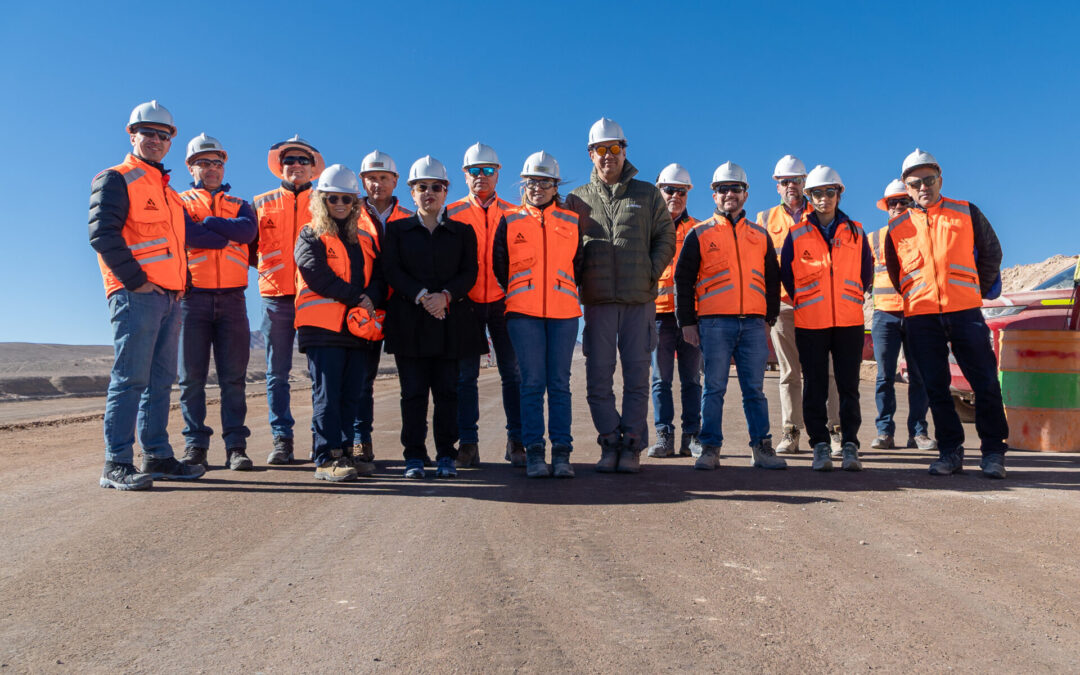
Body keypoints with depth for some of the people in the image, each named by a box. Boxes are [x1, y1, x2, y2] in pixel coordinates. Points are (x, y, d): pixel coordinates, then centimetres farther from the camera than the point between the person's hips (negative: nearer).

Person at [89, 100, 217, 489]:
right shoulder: (116, 179, 0)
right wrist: (136, 281, -14)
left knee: (160, 381, 9)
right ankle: (117, 464, -6)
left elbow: (191, 235, 23)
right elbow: (103, 234, -11)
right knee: (130, 379, -10)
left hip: (170, 298, 8)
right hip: (137, 296, -8)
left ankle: (157, 457, 15)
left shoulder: (167, 191, 24)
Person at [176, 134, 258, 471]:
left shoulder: (240, 205, 19)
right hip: (193, 299, -1)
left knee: (234, 377, 0)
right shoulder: (179, 202, 14)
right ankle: (195, 445, 6)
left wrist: (206, 222, -8)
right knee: (192, 377, 0)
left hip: (232, 300, 1)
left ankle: (236, 446, 3)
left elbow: (248, 230, -6)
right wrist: (227, 232, -9)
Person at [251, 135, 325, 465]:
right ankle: (282, 441, 10)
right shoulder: (262, 203, 16)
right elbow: (248, 247, 18)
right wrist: (269, 267, 2)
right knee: (276, 373, 2)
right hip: (277, 298, 2)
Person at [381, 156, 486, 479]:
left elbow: (469, 272, 2)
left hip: (451, 321, 0)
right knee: (413, 391, 0)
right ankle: (414, 456, 7)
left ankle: (446, 456, 10)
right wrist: (420, 296, -16)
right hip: (409, 320, 0)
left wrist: (446, 296, -16)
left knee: (447, 390, 2)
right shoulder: (397, 229, 13)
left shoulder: (462, 231, 13)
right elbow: (392, 270, 0)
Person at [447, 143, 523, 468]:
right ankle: (468, 443, 9)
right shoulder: (452, 214, 7)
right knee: (465, 374, 1)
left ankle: (516, 441, 11)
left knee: (512, 372, 2)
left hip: (504, 302, 1)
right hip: (466, 304, 0)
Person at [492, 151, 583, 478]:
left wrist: (567, 295, 12)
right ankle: (534, 453, 3)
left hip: (563, 313, 1)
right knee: (532, 383, -3)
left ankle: (562, 453, 5)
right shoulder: (510, 221, 10)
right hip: (523, 313, -1)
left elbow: (579, 267, 17)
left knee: (560, 384, 1)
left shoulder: (572, 222, 12)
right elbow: (499, 266, 14)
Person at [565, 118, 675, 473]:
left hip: (639, 300, 0)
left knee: (637, 377, 2)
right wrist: (581, 280, 0)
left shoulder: (647, 194, 12)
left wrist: (651, 272, -3)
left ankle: (632, 447, 10)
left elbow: (666, 237, 10)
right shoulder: (578, 198, 12)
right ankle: (610, 444, 12)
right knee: (598, 377, 0)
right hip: (597, 301, 1)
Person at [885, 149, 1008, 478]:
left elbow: (991, 252, 16)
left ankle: (993, 452, 10)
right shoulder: (897, 226, 11)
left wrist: (977, 291, 14)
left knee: (985, 382, -1)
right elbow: (895, 273, 21)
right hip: (920, 316, 1)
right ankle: (950, 451, 12)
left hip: (965, 311, -1)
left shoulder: (966, 212, 8)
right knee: (935, 386, 3)